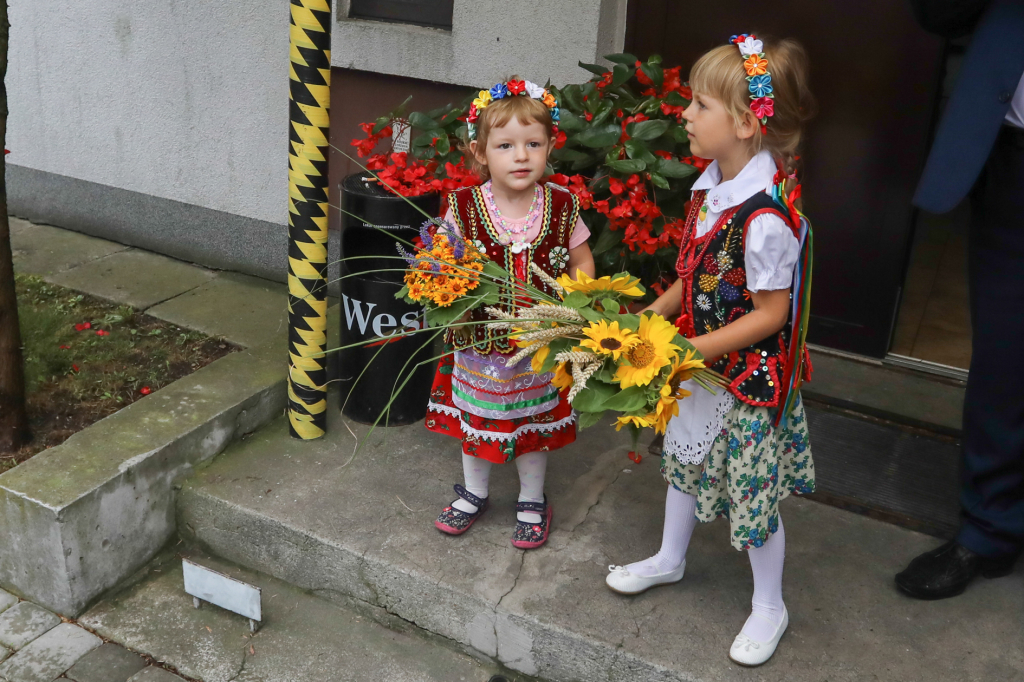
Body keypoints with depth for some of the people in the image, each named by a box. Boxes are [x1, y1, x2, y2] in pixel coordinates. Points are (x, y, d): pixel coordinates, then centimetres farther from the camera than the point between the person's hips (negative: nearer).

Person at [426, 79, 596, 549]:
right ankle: (474, 493, 43)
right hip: (478, 340, 0)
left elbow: (581, 260, 4)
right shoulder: (463, 206, -12)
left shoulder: (563, 207, -9)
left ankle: (532, 501, 39)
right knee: (475, 417, 19)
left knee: (535, 422, 16)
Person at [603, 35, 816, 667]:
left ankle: (769, 606, 32)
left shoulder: (764, 217, -30)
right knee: (683, 458, 25)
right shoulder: (710, 188, -3)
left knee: (752, 491, 8)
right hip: (698, 365, 8)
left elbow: (771, 312, -24)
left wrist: (690, 350, -22)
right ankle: (670, 559, 50)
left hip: (748, 375, -8)